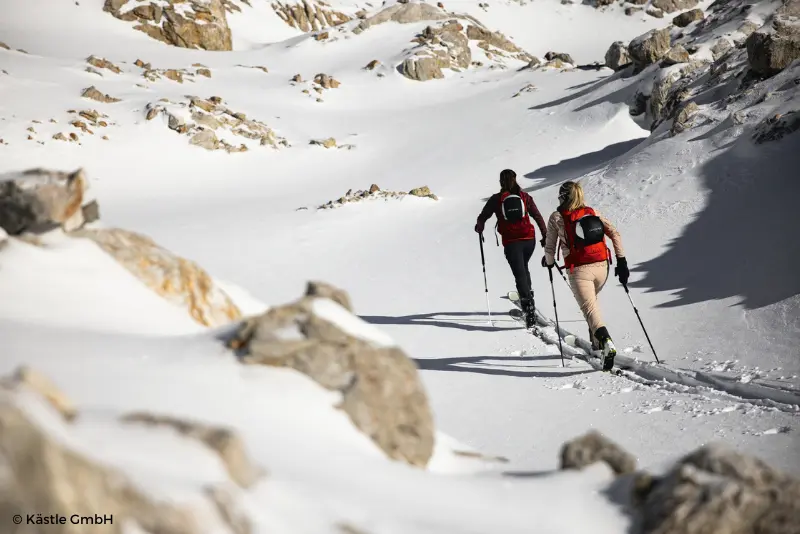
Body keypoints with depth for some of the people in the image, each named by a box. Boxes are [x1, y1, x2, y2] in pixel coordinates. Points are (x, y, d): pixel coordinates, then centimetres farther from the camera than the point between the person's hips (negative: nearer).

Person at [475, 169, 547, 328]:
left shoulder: (496, 199, -1)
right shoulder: (525, 197, 3)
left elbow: (482, 217, 8)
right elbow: (538, 217, 3)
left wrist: (479, 228, 29)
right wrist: (545, 236, 11)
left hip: (511, 242, -3)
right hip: (529, 239, 3)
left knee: (519, 273, -5)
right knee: (523, 267, 28)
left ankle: (528, 305, -19)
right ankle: (528, 295, 29)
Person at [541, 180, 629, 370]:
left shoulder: (557, 217, 0)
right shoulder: (592, 212, 10)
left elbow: (550, 246, 5)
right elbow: (615, 234, 3)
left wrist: (549, 261, 27)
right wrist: (621, 261, 5)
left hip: (579, 270, -5)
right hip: (602, 267, 5)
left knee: (590, 309, -10)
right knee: (591, 299, 30)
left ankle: (606, 342, -36)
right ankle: (596, 340, 30)